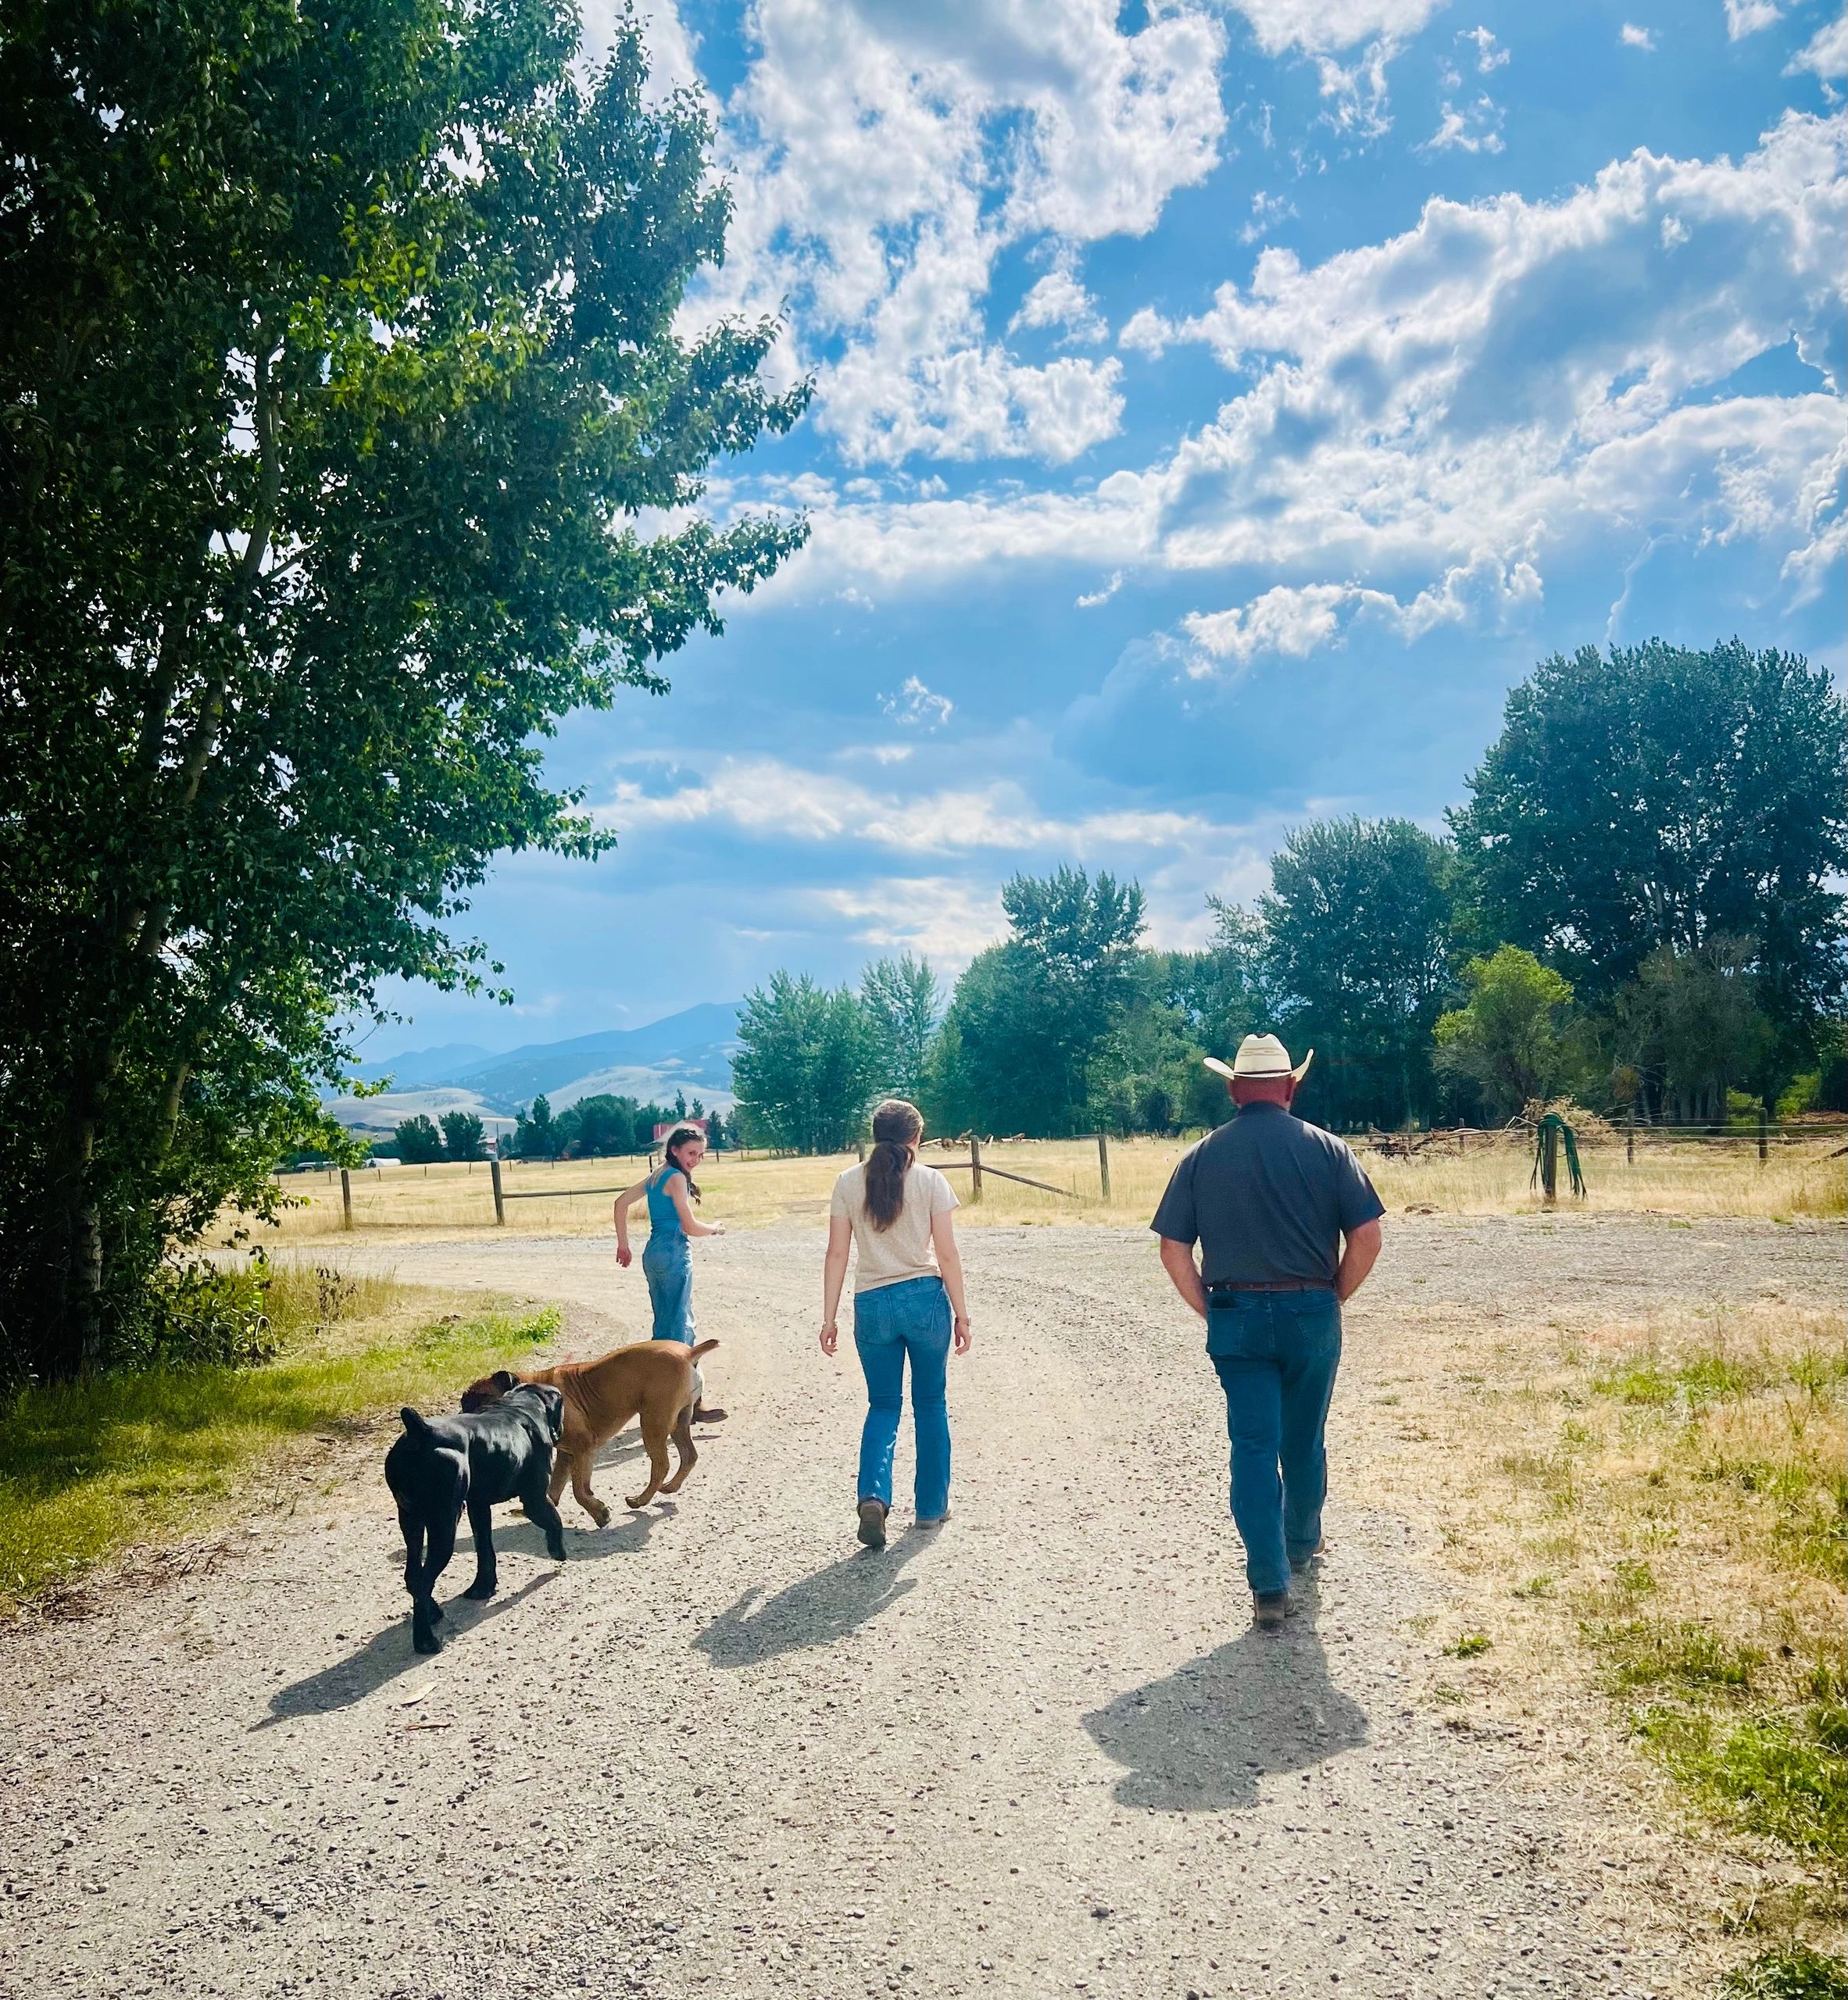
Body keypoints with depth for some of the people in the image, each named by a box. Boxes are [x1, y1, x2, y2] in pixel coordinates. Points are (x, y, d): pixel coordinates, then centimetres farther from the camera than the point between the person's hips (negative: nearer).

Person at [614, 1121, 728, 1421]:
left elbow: (621, 1202, 22)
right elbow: (690, 1227, -15)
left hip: (653, 1253, 9)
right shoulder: (677, 1178, -12)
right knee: (680, 1326, -8)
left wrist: (623, 1244, 23)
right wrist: (715, 1228, 5)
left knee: (664, 1325, 14)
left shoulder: (656, 1177, 15)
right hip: (674, 1254, -9)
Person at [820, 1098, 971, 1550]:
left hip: (872, 1305, 1)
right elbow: (947, 1255, -5)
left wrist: (829, 1319, 5)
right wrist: (961, 1314, 3)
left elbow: (837, 1254, 0)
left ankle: (874, 1496, -9)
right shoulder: (930, 1181, -4)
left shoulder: (848, 1183, 1)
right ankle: (931, 1507, 22)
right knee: (930, 1404, 15)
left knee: (883, 1405, 14)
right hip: (925, 1299, -1)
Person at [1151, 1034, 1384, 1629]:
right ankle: (1303, 1545, 39)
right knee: (1304, 1441, 19)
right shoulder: (1326, 1148, -1)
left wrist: (1211, 1312, 6)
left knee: (1254, 1446, 2)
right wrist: (1332, 1299, 6)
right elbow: (1366, 1236, -6)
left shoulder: (1201, 1156, 1)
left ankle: (1270, 1586, -3)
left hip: (1236, 1318, 0)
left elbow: (1173, 1250, -2)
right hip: (1311, 1313, 1)